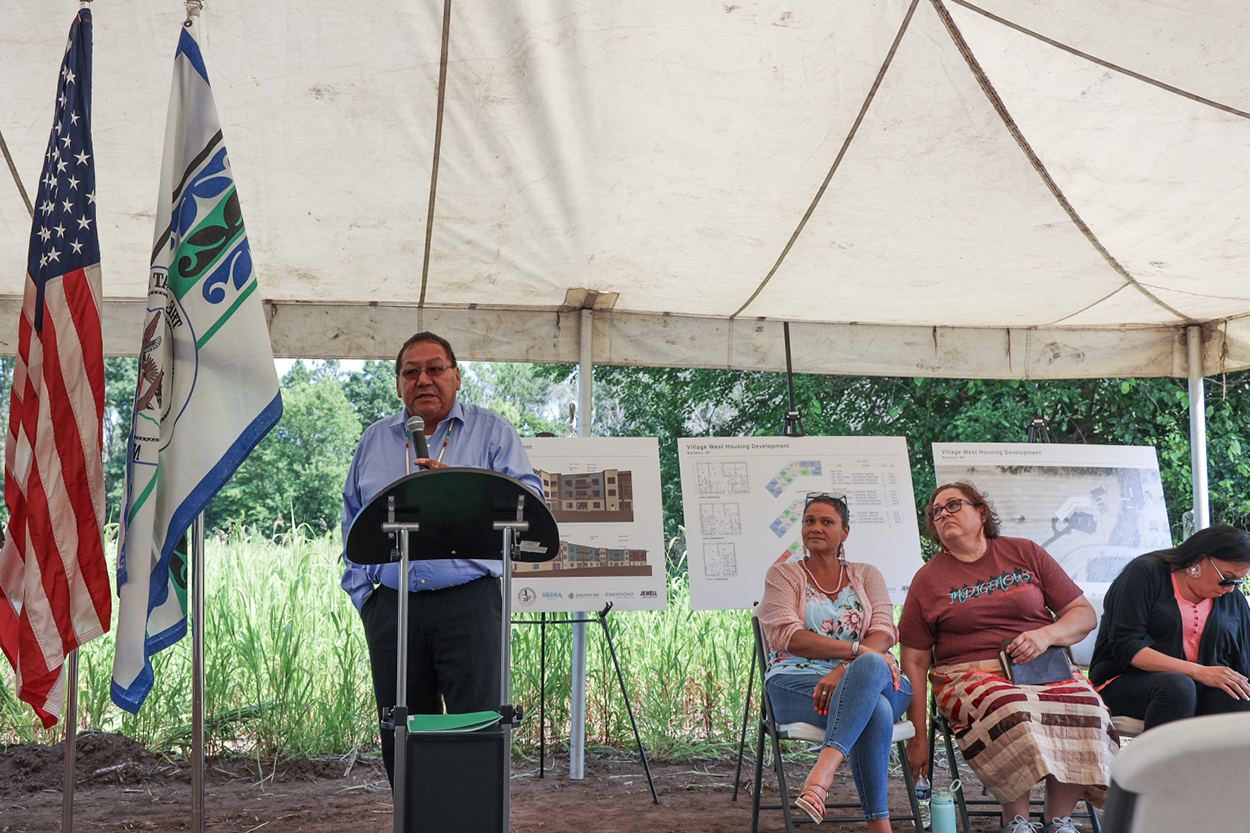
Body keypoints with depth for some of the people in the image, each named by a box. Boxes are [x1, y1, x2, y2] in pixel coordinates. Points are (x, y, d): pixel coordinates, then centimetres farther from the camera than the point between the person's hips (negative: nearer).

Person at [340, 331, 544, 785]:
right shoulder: (375, 440, 18)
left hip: (468, 600, -3)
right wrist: (361, 592, 11)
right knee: (401, 738, 7)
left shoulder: (492, 431, 7)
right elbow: (353, 521, 21)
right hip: (392, 606, 4)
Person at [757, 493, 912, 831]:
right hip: (797, 684, -2)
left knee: (870, 667, -40)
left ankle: (820, 776, -54)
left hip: (868, 678, 2)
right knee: (875, 709, -37)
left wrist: (845, 670, -21)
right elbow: (787, 636, -5)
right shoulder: (783, 574, 14)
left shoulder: (867, 575, 20)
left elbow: (884, 634, 2)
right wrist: (857, 650, -18)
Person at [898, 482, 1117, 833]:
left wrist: (1047, 635, -9)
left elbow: (1084, 614, 13)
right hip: (970, 676, -2)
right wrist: (918, 736, 0)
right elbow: (914, 662, 7)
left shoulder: (1026, 553, 13)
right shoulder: (928, 578, 9)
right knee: (1012, 709, -35)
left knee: (1084, 704, -30)